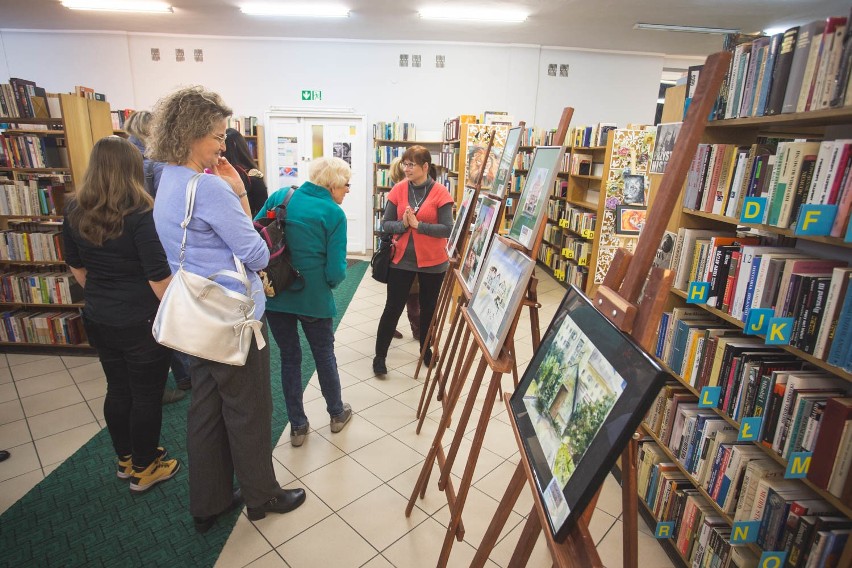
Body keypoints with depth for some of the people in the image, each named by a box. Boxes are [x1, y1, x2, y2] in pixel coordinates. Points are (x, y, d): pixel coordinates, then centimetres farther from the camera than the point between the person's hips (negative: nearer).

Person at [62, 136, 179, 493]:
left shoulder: (75, 212, 1)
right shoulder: (140, 215, -21)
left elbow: (76, 267, 13)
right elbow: (159, 278, -22)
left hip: (99, 320, 7)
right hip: (142, 324, -6)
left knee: (117, 391, 21)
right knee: (147, 396, 11)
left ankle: (126, 459, 40)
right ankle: (144, 469, 28)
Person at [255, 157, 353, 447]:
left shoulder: (280, 196, 1)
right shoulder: (334, 214, -12)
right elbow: (336, 270, -16)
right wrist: (333, 280, 7)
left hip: (274, 293, 4)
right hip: (313, 298, -3)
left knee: (289, 357, 17)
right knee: (324, 355, 18)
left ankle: (297, 426, 29)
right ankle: (337, 413, 39)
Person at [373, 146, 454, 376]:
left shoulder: (440, 193, -10)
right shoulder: (398, 190, -3)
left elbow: (447, 229, -15)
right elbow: (386, 224, -1)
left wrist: (418, 224, -22)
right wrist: (403, 224, -21)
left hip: (432, 262, -1)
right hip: (401, 259, 1)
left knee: (428, 309, 16)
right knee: (393, 308, 7)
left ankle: (426, 351, 37)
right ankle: (380, 355, 22)